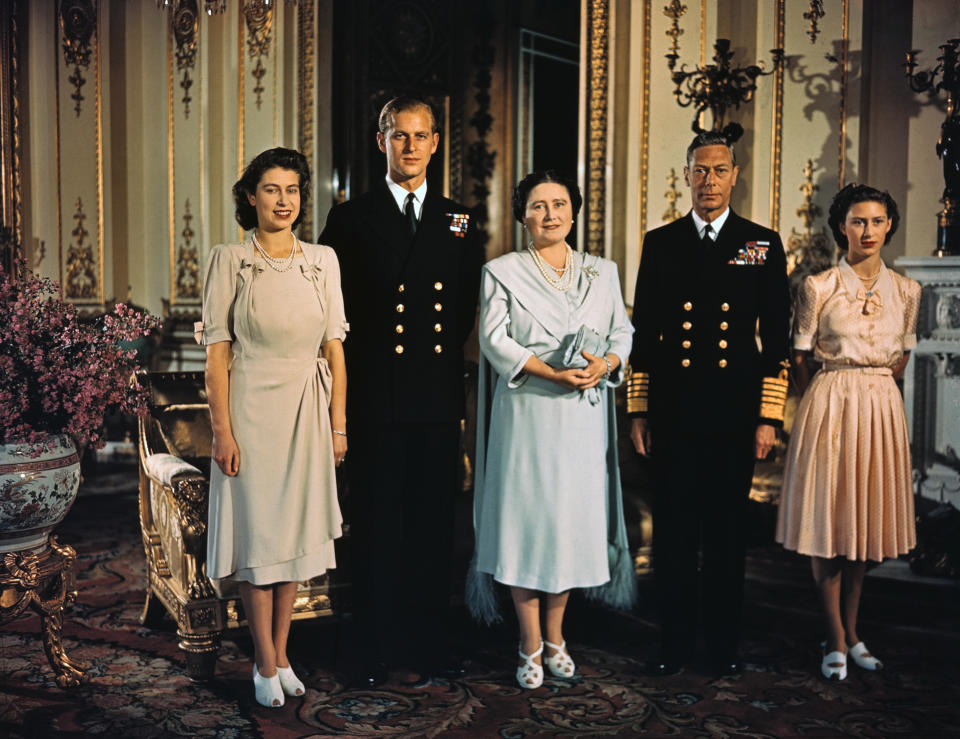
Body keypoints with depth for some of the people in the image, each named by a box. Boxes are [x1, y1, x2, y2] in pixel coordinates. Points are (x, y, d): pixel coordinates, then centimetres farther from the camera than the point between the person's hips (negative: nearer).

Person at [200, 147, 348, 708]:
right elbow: (218, 350, -5)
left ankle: (281, 654, 24)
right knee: (257, 532, 3)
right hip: (252, 408, -3)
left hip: (308, 410, 3)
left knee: (297, 529, 9)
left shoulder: (323, 260, 4)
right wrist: (222, 430, -11)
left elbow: (335, 346, 5)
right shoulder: (230, 260, -3)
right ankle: (266, 665, 17)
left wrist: (339, 425, 2)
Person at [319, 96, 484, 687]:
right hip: (377, 398, -2)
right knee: (376, 526, 4)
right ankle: (374, 650, 18)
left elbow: (467, 310, 15)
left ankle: (430, 644, 23)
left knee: (434, 526, 9)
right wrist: (364, 347, 1)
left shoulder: (459, 223, 12)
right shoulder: (352, 219, 4)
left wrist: (446, 357, 6)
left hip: (439, 399, 3)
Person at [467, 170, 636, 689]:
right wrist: (555, 374, -18)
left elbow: (622, 333, 10)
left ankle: (555, 636, 23)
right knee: (525, 520, -1)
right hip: (526, 415, -3)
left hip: (584, 418, 3)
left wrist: (606, 364, -13)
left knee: (574, 520, 6)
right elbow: (495, 340, -7)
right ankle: (530, 647, 12)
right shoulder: (501, 272, 3)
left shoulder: (603, 272, 13)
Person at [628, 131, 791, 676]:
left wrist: (769, 417, -3)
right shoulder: (660, 243, 8)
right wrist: (639, 411, 5)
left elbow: (777, 336, 3)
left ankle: (725, 641, 23)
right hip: (674, 412, 1)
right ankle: (677, 639, 20)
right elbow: (644, 332, 8)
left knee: (729, 529, 8)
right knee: (674, 529, 6)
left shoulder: (763, 244, 6)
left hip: (735, 412, 0)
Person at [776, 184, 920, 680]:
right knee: (828, 516, 0)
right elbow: (800, 358, 1)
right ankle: (837, 639, 11)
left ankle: (851, 630, 22)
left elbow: (902, 355, 16)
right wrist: (835, 398, 8)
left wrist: (872, 389, 12)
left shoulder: (906, 290, 5)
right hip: (829, 404, -3)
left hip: (882, 407, 4)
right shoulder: (818, 287, -6)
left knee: (866, 517, 9)